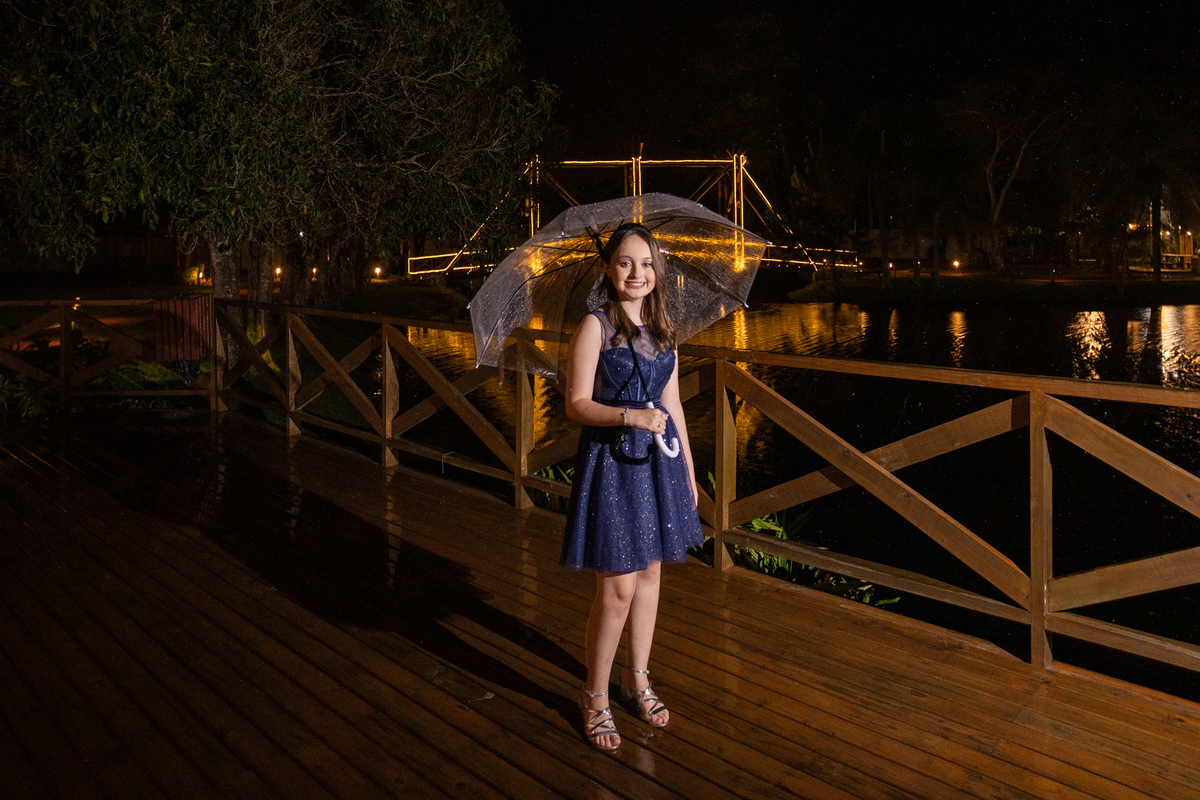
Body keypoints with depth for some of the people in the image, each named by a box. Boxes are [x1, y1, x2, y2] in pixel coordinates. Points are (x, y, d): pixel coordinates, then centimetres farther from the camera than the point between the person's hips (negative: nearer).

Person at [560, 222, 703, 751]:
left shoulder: (661, 330, 9)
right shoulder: (595, 327, -9)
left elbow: (672, 403, 14)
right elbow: (577, 404, -12)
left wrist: (688, 468, 15)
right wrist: (630, 416, -27)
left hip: (657, 460, 6)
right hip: (611, 462, -6)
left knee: (650, 571, 14)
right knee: (617, 586, -4)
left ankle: (637, 677, 32)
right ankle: (595, 696, 13)